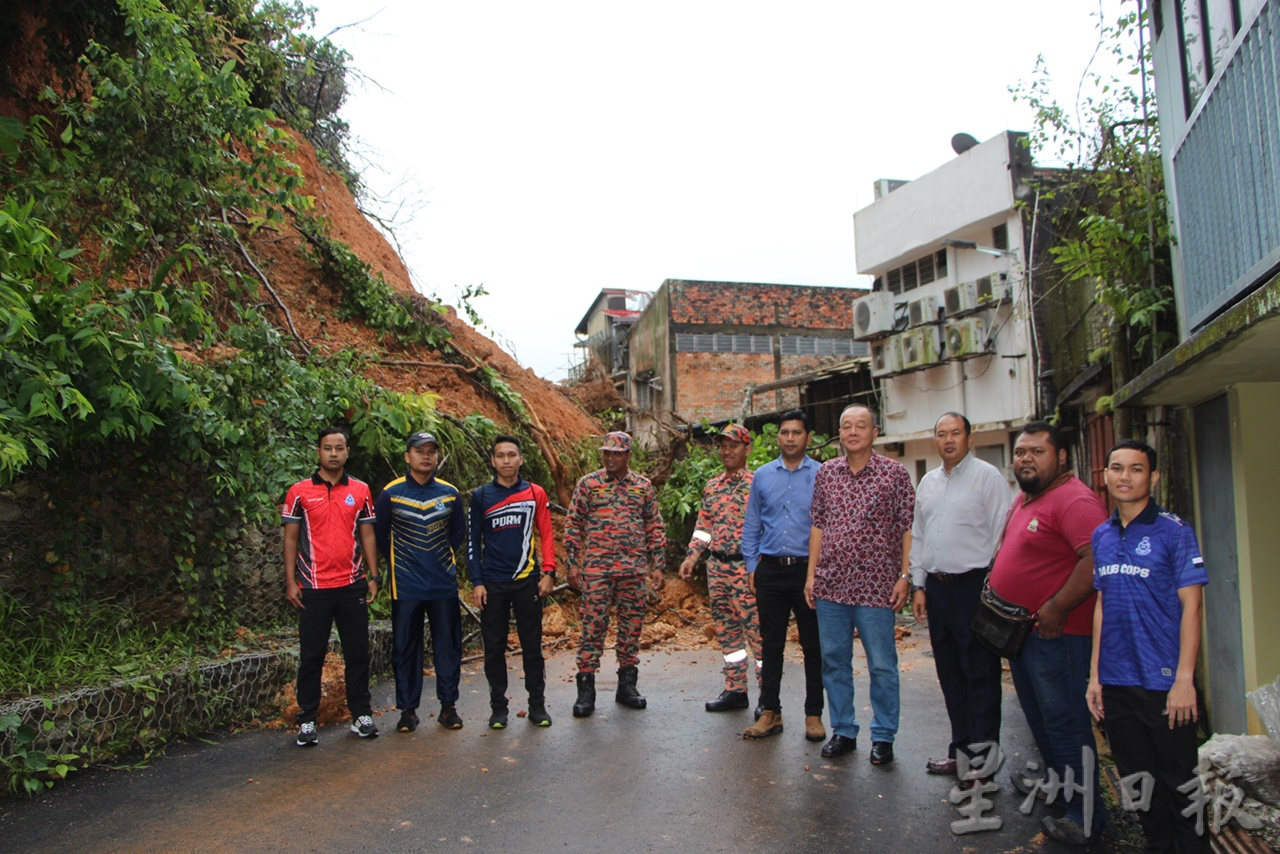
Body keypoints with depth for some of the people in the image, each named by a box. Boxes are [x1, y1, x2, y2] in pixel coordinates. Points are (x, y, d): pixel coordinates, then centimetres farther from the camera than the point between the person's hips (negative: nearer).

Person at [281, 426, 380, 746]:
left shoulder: (360, 490, 6)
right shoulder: (299, 491, 0)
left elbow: (367, 535, 9)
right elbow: (290, 538, 2)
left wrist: (373, 576, 5)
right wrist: (291, 581, -3)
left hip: (352, 586, 2)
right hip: (313, 587, -2)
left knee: (358, 653, 8)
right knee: (311, 656, 6)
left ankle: (361, 715, 20)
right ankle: (307, 720, 17)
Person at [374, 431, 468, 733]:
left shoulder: (450, 493, 2)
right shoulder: (391, 493, -4)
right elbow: (379, 534, 7)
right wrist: (397, 562, 9)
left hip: (444, 583, 2)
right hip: (406, 586, -2)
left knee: (448, 646, 5)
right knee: (405, 648, 5)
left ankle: (448, 706, 17)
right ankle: (407, 709, 17)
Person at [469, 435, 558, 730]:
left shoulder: (536, 494, 3)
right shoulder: (481, 496, 3)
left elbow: (546, 535, 5)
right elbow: (473, 542, 4)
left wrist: (548, 573, -4)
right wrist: (476, 582, -2)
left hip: (527, 581, 0)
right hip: (492, 584, 0)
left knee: (532, 645, 5)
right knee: (494, 648, 6)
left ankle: (537, 705, 17)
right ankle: (498, 707, 19)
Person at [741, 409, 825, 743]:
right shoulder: (763, 475, 9)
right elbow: (751, 525, 13)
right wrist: (751, 565, 6)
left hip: (808, 569, -2)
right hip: (771, 569, 3)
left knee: (813, 645, 6)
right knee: (771, 644, 8)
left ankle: (813, 714, 18)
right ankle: (770, 712, 18)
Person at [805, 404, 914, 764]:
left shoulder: (895, 472, -2)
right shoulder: (825, 472, 8)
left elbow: (908, 528, -2)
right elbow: (817, 525, 11)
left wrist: (905, 576, -8)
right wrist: (811, 573, 6)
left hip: (876, 585, -3)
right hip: (830, 585, 4)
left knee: (882, 665, 5)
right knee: (834, 661, 11)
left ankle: (883, 737, 21)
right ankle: (843, 731, 26)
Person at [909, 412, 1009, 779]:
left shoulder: (988, 476, -6)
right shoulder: (927, 482, 14)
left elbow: (1001, 535, -10)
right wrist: (919, 585, 13)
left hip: (974, 584, -7)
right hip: (936, 585, 7)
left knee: (981, 674, 0)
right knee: (950, 673, 13)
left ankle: (983, 757, 11)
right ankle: (961, 750, 25)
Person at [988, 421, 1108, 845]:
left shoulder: (1074, 500, -20)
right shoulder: (1025, 498, 13)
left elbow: (1097, 560, -30)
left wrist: (1056, 610, -28)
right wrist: (994, 582, 15)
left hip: (1056, 634, -10)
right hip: (1021, 630, 10)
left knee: (1065, 722, -1)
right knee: (1040, 717, 23)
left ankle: (1086, 815, 11)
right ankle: (1057, 782, 40)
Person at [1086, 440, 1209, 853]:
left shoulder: (1174, 531, -8)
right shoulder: (1101, 536, 7)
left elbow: (1191, 606, -10)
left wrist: (1184, 680, -15)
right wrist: (1094, 675, 10)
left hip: (1163, 682, -5)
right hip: (1115, 683, 5)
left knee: (1179, 782, 7)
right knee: (1137, 778, 17)